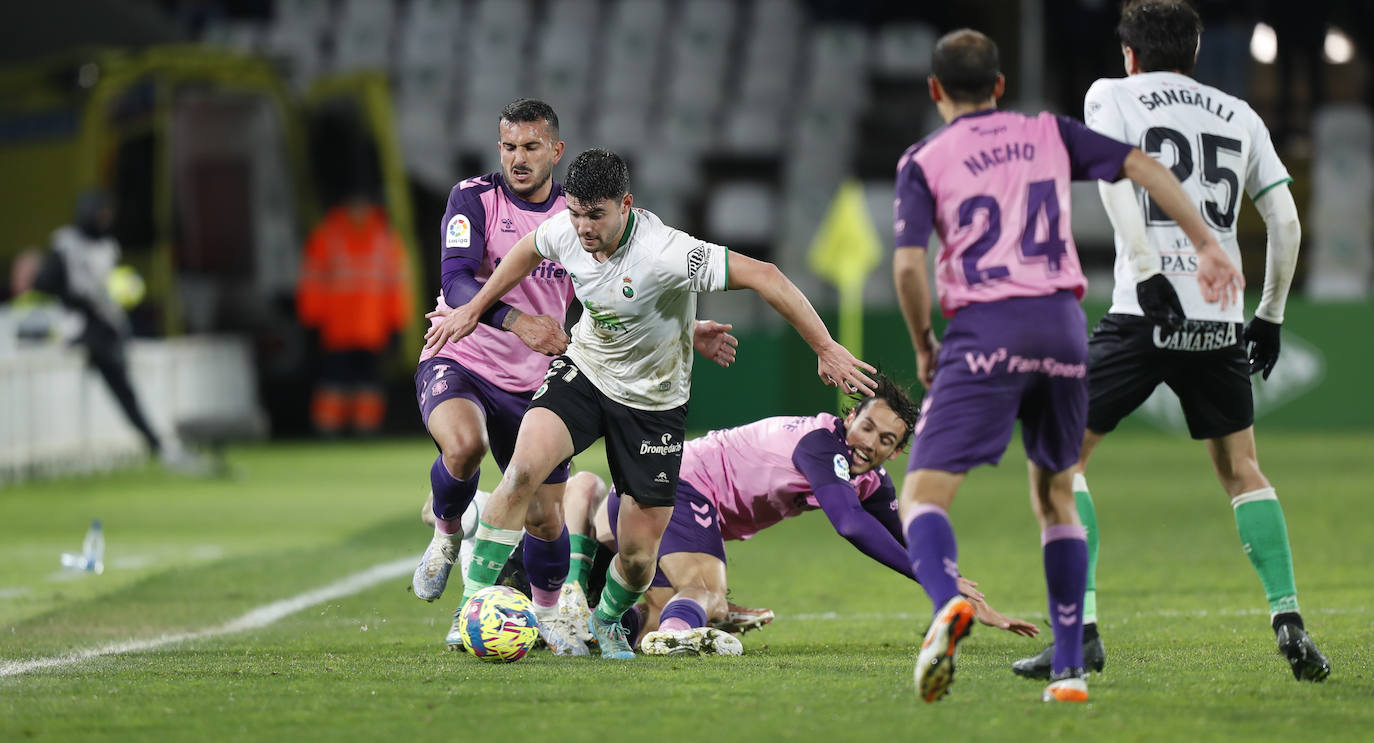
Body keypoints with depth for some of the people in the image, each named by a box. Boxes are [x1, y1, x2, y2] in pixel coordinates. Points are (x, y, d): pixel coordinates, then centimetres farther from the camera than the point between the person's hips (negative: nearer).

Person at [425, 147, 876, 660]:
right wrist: (474, 310, 17)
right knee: (524, 467, -26)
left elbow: (764, 277, -31)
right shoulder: (565, 232, -15)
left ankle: (608, 620, 35)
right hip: (584, 371, 3)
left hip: (653, 402, -3)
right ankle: (476, 598, -14)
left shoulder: (665, 253, -33)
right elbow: (527, 251, 11)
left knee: (639, 554, 0)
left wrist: (825, 349, -30)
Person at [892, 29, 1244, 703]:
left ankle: (947, 602, -40)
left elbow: (908, 266, -4)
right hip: (1062, 326, 4)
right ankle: (1070, 669, 11)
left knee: (923, 496, -6)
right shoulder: (1048, 134, 16)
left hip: (984, 331, -4)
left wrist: (923, 345, 11)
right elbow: (1142, 167, 9)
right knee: (1055, 497, 19)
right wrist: (1206, 245, 11)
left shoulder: (924, 161, 7)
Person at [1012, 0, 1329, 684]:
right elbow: (1285, 222, 14)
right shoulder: (1238, 115, 19)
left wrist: (1147, 270, -18)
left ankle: (1082, 630, -5)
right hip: (1220, 319, 4)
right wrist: (1271, 314, 23)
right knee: (1242, 471, 18)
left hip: (1145, 315, -4)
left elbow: (1114, 174, -10)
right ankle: (1288, 622, 3)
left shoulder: (1112, 96, 9)